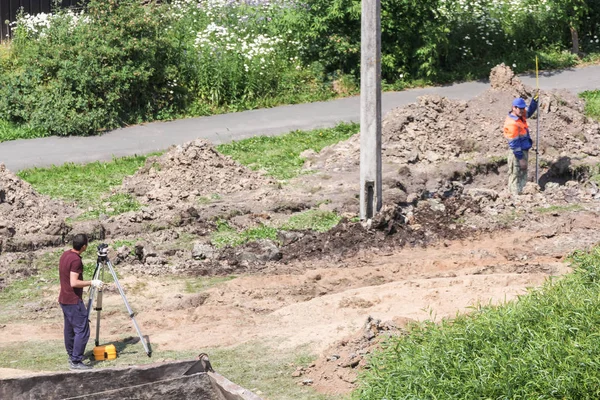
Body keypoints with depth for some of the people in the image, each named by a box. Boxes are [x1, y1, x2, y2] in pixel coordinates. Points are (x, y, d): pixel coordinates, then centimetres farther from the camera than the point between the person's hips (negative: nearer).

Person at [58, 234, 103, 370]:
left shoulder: (65, 255, 7)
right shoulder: (76, 260, -22)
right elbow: (74, 283, -27)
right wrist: (92, 283, -19)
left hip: (64, 299, 10)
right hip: (74, 301, -10)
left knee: (70, 328, 18)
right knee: (82, 331, -8)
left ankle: (72, 356, 27)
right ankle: (76, 362, -10)